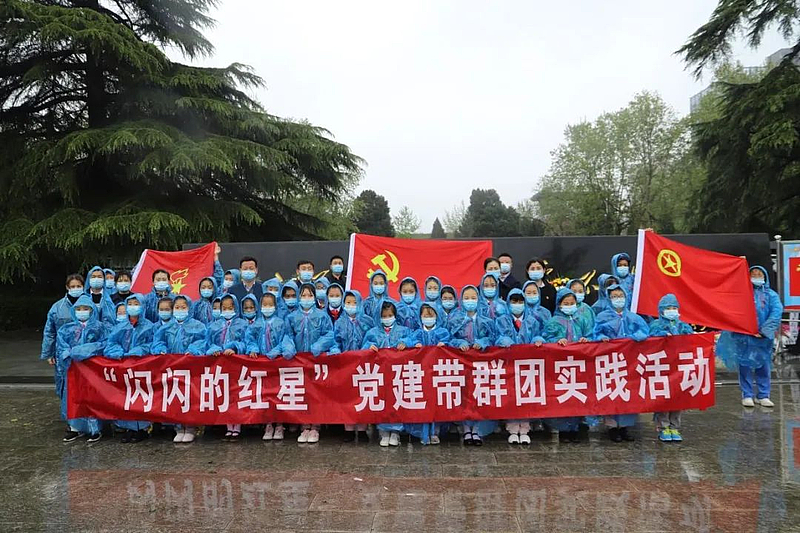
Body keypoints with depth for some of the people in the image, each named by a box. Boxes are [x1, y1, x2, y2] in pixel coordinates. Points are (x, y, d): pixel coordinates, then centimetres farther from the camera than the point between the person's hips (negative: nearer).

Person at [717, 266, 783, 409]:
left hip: (764, 337, 1)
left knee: (763, 366, 5)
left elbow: (777, 311, -5)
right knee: (745, 366, 1)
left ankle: (763, 395, 15)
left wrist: (765, 330, -14)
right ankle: (747, 395, 9)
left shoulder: (771, 294, 8)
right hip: (744, 336, -1)